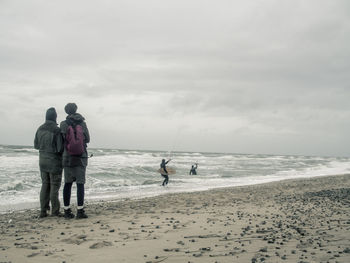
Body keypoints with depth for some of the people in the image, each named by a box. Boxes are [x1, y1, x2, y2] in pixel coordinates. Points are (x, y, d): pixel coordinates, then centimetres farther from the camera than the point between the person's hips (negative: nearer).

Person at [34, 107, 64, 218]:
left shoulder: (40, 129, 2)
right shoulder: (57, 130, -18)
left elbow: (36, 145, 10)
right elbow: (60, 148, -19)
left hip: (43, 162, 6)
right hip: (55, 163, -6)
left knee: (45, 185, 13)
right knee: (54, 187, 1)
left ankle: (43, 211, 13)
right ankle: (55, 212, 4)